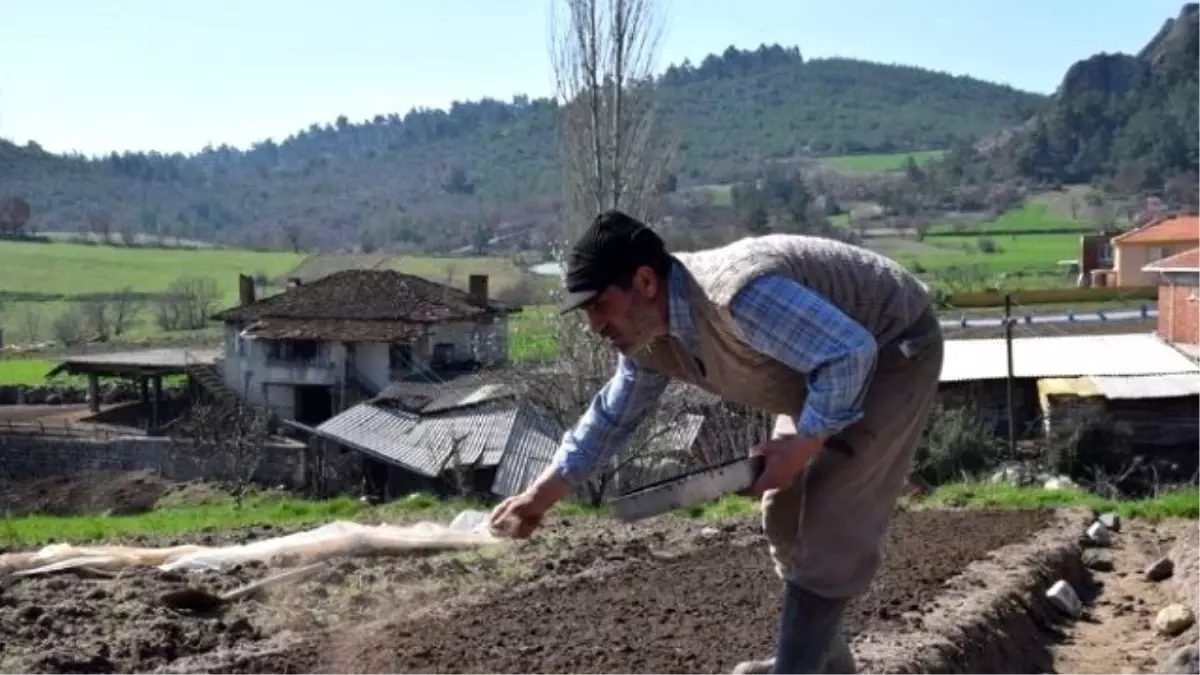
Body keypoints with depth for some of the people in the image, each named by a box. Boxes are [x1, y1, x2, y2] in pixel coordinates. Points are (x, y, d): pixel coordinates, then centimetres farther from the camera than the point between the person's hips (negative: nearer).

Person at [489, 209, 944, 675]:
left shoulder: (737, 294, -40)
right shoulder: (647, 341, -10)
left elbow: (850, 353, -39)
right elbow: (610, 418, 5)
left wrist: (801, 447, -30)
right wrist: (540, 496, 2)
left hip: (891, 352, -9)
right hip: (825, 370, 9)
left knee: (830, 523, -14)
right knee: (786, 517, 11)